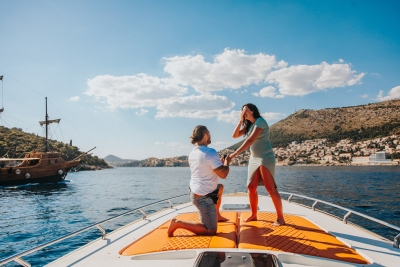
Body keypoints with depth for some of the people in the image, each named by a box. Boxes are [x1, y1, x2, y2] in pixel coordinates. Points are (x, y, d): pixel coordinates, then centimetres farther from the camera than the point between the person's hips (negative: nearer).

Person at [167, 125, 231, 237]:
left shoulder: (193, 153, 5)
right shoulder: (210, 152, -20)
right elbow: (223, 174, -20)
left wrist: (219, 162, 20)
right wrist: (226, 163, -2)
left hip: (195, 192, 9)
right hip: (204, 197, -9)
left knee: (220, 188, 34)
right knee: (210, 231, 1)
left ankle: (217, 216, 42)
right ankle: (178, 223, -4)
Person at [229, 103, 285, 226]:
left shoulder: (260, 121, -13)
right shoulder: (248, 125, 13)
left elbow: (250, 140, -24)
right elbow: (235, 135, 8)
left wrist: (235, 153, -28)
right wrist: (241, 121, -1)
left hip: (265, 158, -8)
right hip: (254, 159, 8)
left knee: (270, 188, -8)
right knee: (251, 187, 5)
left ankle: (280, 218, 0)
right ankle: (253, 214, 17)